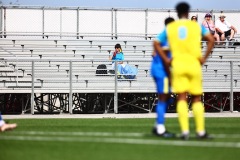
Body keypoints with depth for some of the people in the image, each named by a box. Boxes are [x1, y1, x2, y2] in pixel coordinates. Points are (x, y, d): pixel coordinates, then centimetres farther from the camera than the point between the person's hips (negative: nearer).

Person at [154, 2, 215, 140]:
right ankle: (201, 131, 4)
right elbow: (211, 40, -6)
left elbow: (157, 44, 4)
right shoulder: (196, 26, 5)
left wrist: (166, 59, 5)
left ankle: (185, 131, -12)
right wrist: (204, 57, -2)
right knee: (197, 99, 7)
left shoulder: (169, 28, 8)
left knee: (181, 98, -1)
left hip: (177, 65, 1)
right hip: (194, 65, -1)